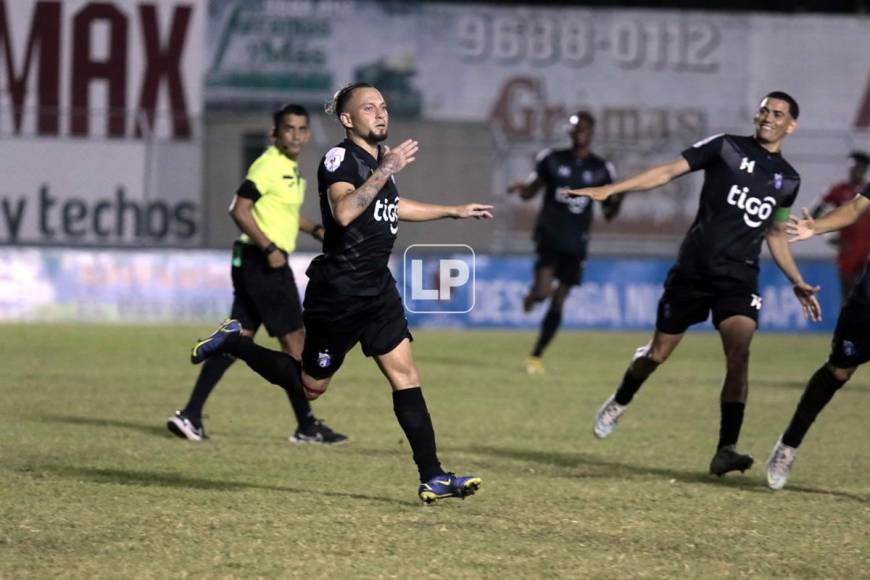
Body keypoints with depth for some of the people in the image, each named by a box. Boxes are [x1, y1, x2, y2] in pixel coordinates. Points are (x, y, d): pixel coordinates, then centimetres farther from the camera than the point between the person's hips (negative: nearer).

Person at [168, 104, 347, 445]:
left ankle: (191, 415, 4)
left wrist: (315, 229, 19)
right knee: (294, 339, -3)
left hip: (253, 263, 10)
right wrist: (269, 248, -24)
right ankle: (307, 426, 4)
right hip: (263, 262, -10)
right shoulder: (269, 166, -15)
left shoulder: (290, 168, 16)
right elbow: (240, 210, -21)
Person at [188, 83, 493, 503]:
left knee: (404, 375, -2)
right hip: (338, 291, -8)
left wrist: (454, 211, 36)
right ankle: (233, 343, 27)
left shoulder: (382, 157, 12)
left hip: (377, 288, 8)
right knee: (311, 385, 7)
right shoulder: (340, 158, -15)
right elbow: (344, 212, -34)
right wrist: (386, 170, -34)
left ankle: (432, 479, -5)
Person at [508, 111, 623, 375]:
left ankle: (536, 356, 15)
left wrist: (616, 202, -12)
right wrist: (521, 188, -13)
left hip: (575, 242, 2)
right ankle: (533, 294, 16)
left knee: (558, 303, 4)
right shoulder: (552, 160, 2)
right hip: (549, 234, -2)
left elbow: (608, 214, 10)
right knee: (543, 291, -22)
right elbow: (531, 189, 11)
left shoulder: (601, 169, 5)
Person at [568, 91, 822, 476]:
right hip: (694, 268, -2)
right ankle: (619, 403, 39)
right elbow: (670, 171, -7)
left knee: (739, 353, -21)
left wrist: (798, 283, 18)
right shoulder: (727, 148, -1)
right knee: (658, 354, 7)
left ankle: (726, 450, -22)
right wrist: (609, 190, -16)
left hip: (739, 278, 2)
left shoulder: (787, 179, 12)